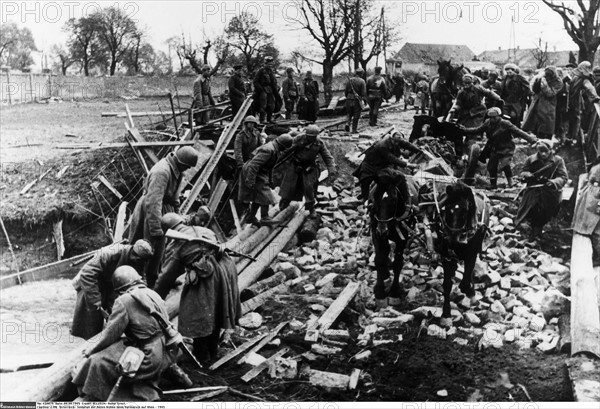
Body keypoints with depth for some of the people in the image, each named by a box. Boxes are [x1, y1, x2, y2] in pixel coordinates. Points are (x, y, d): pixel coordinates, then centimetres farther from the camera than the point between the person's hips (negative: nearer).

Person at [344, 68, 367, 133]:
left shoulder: (349, 80, 3)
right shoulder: (362, 81, -8)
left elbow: (345, 90, 5)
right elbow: (364, 92, -11)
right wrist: (364, 98, 4)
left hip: (349, 99, 3)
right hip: (357, 100, -3)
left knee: (349, 113, 20)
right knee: (356, 115, 5)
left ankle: (348, 123, -3)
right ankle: (354, 129, 8)